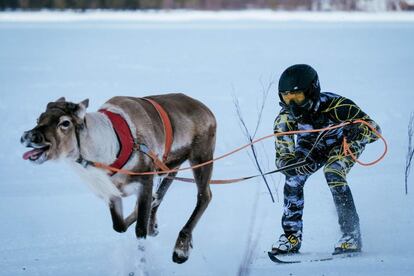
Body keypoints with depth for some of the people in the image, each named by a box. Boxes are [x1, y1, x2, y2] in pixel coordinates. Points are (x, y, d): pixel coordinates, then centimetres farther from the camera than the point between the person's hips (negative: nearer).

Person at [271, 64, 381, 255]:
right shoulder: (285, 118, -27)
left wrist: (356, 131, -58)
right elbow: (282, 158, -26)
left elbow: (374, 129, -35)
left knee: (333, 174, -29)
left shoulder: (335, 105, -38)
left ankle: (352, 234, -20)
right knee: (293, 176, -18)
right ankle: (292, 236, -6)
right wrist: (297, 164, -49)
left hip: (344, 142, -4)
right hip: (313, 144, 4)